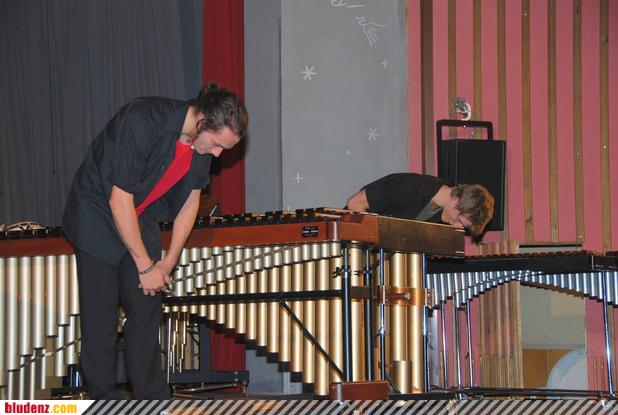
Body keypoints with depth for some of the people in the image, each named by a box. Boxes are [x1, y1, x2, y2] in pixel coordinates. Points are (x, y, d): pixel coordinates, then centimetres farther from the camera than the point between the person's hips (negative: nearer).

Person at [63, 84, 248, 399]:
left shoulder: (204, 140, -10)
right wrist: (145, 266, -21)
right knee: (100, 320, -5)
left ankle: (154, 402, 8)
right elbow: (120, 200, -27)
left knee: (146, 311, 4)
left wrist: (168, 262, -3)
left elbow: (191, 198, 2)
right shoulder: (141, 122, -32)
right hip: (97, 217, -6)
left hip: (140, 220, 6)